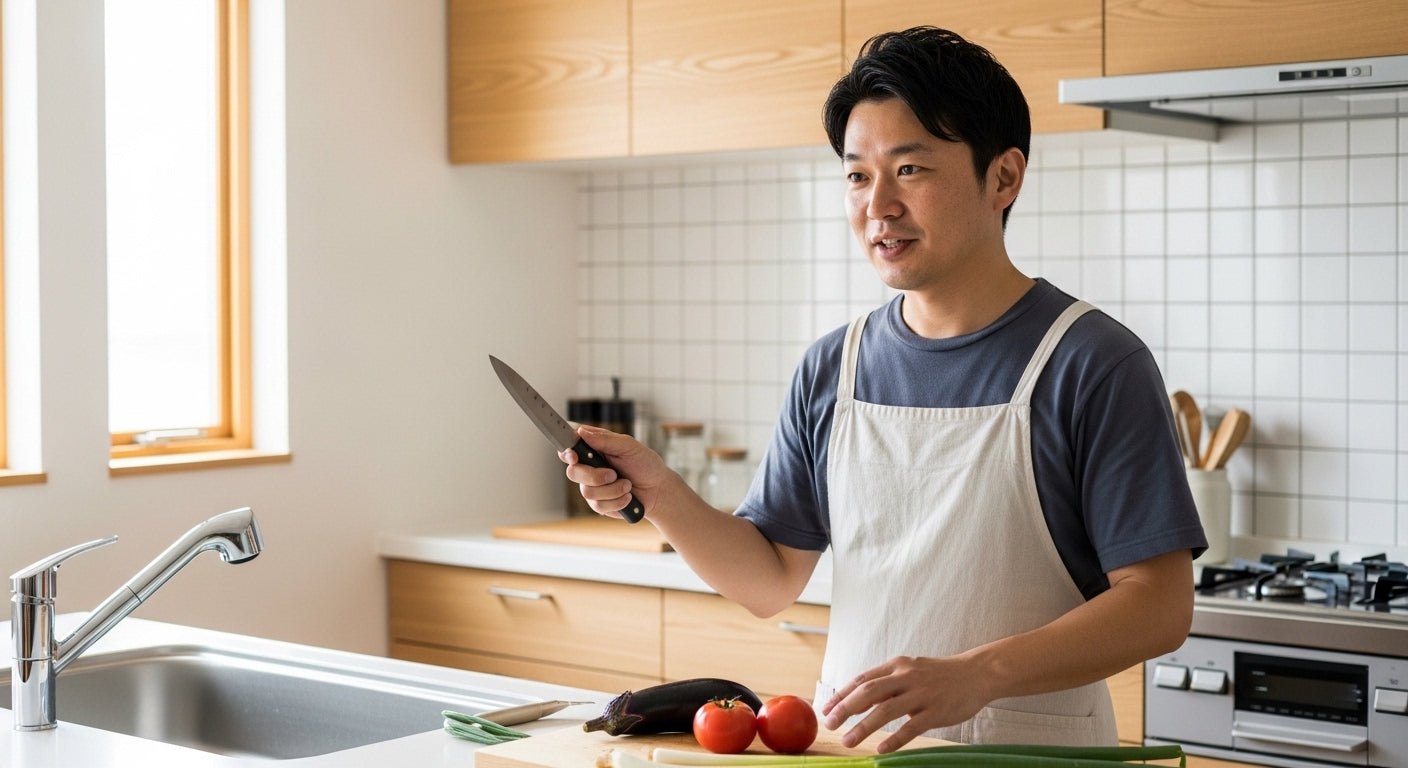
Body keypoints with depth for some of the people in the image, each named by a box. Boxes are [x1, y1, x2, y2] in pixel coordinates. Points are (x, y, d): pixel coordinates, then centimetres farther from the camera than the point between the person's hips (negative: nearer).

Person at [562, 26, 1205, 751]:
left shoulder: (1093, 363, -8)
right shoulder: (830, 369, 7)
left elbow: (1159, 605, -12)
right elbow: (771, 581, 10)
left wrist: (976, 675, -23)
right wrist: (660, 494, -6)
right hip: (846, 739, 3)